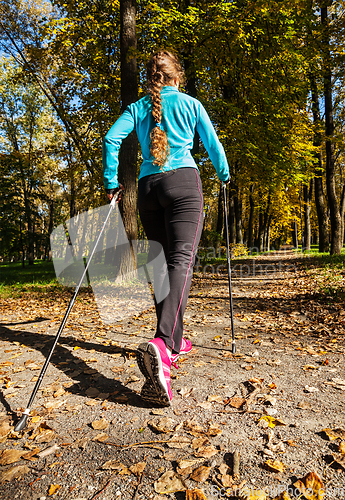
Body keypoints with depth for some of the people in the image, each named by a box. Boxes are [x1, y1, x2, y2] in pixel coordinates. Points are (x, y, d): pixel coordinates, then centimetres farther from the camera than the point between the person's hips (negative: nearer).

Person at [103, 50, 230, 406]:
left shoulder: (138, 108, 18)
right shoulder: (190, 104, 15)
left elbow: (111, 139, 4)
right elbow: (212, 144, 18)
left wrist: (111, 183, 8)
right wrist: (224, 175, 34)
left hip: (148, 188, 3)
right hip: (183, 181, -3)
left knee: (162, 265, 9)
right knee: (181, 260, -17)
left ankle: (175, 340, 15)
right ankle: (162, 344, -38)